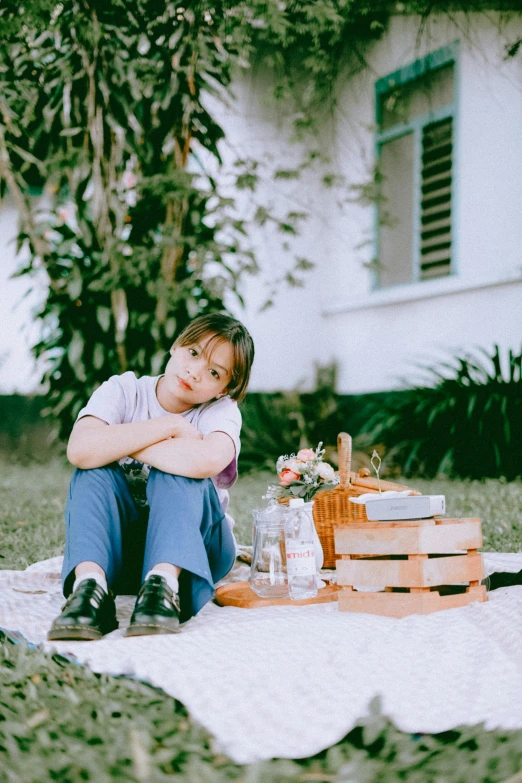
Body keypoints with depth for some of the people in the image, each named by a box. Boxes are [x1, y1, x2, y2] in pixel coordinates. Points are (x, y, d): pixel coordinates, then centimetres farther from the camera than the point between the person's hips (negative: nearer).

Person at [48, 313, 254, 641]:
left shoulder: (222, 411, -10)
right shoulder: (123, 390, -6)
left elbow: (207, 460, -37)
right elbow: (81, 450, -28)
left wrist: (120, 446, -25)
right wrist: (170, 425, -23)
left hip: (195, 545, -1)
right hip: (116, 547, 2)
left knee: (181, 472, -28)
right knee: (94, 471, -25)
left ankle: (164, 584, -43)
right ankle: (90, 583, -44)